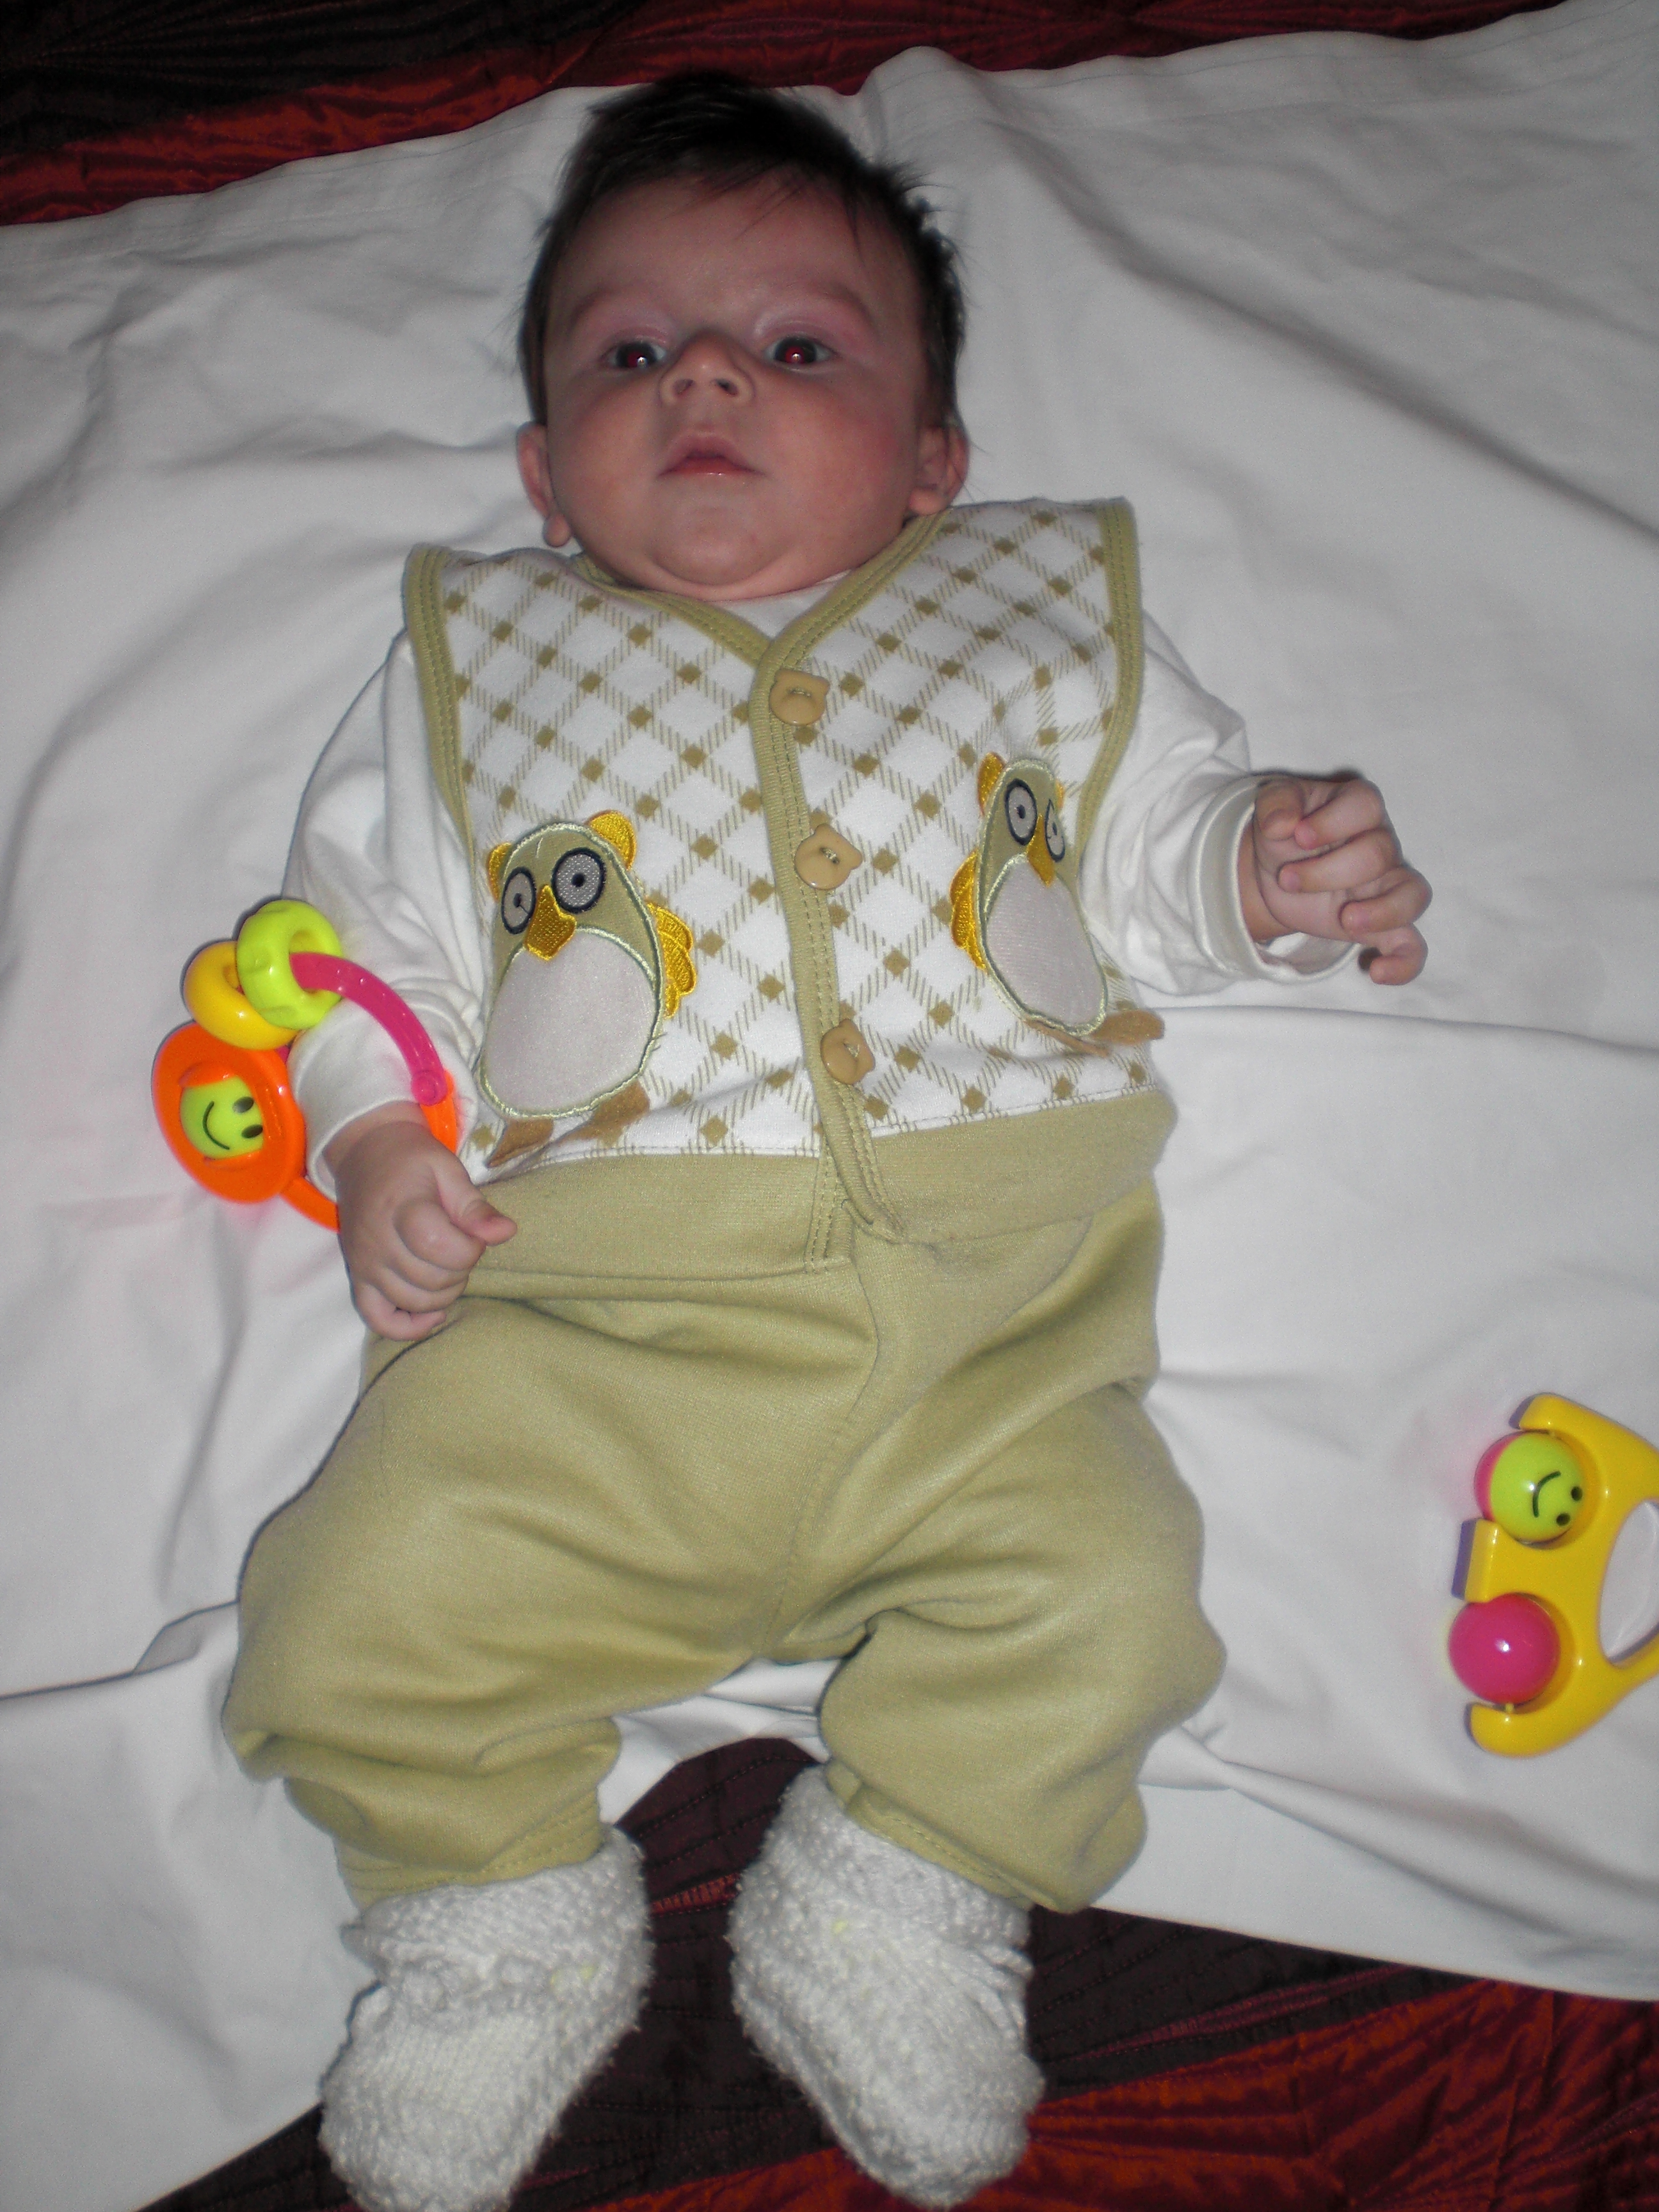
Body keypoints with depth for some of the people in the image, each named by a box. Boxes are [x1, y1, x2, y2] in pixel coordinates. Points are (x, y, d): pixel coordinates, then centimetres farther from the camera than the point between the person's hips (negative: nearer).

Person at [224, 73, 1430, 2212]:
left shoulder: (1037, 621, 16)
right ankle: (505, 1913, 17)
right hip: (577, 1334, 0)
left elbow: (1159, 849, 17)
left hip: (983, 1332, 1)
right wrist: (377, 1140, -2)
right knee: (361, 1619, -12)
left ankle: (895, 1898, 10)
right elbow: (367, 929, 14)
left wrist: (1274, 868, -6)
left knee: (1100, 1593, -17)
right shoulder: (477, 663, 15)